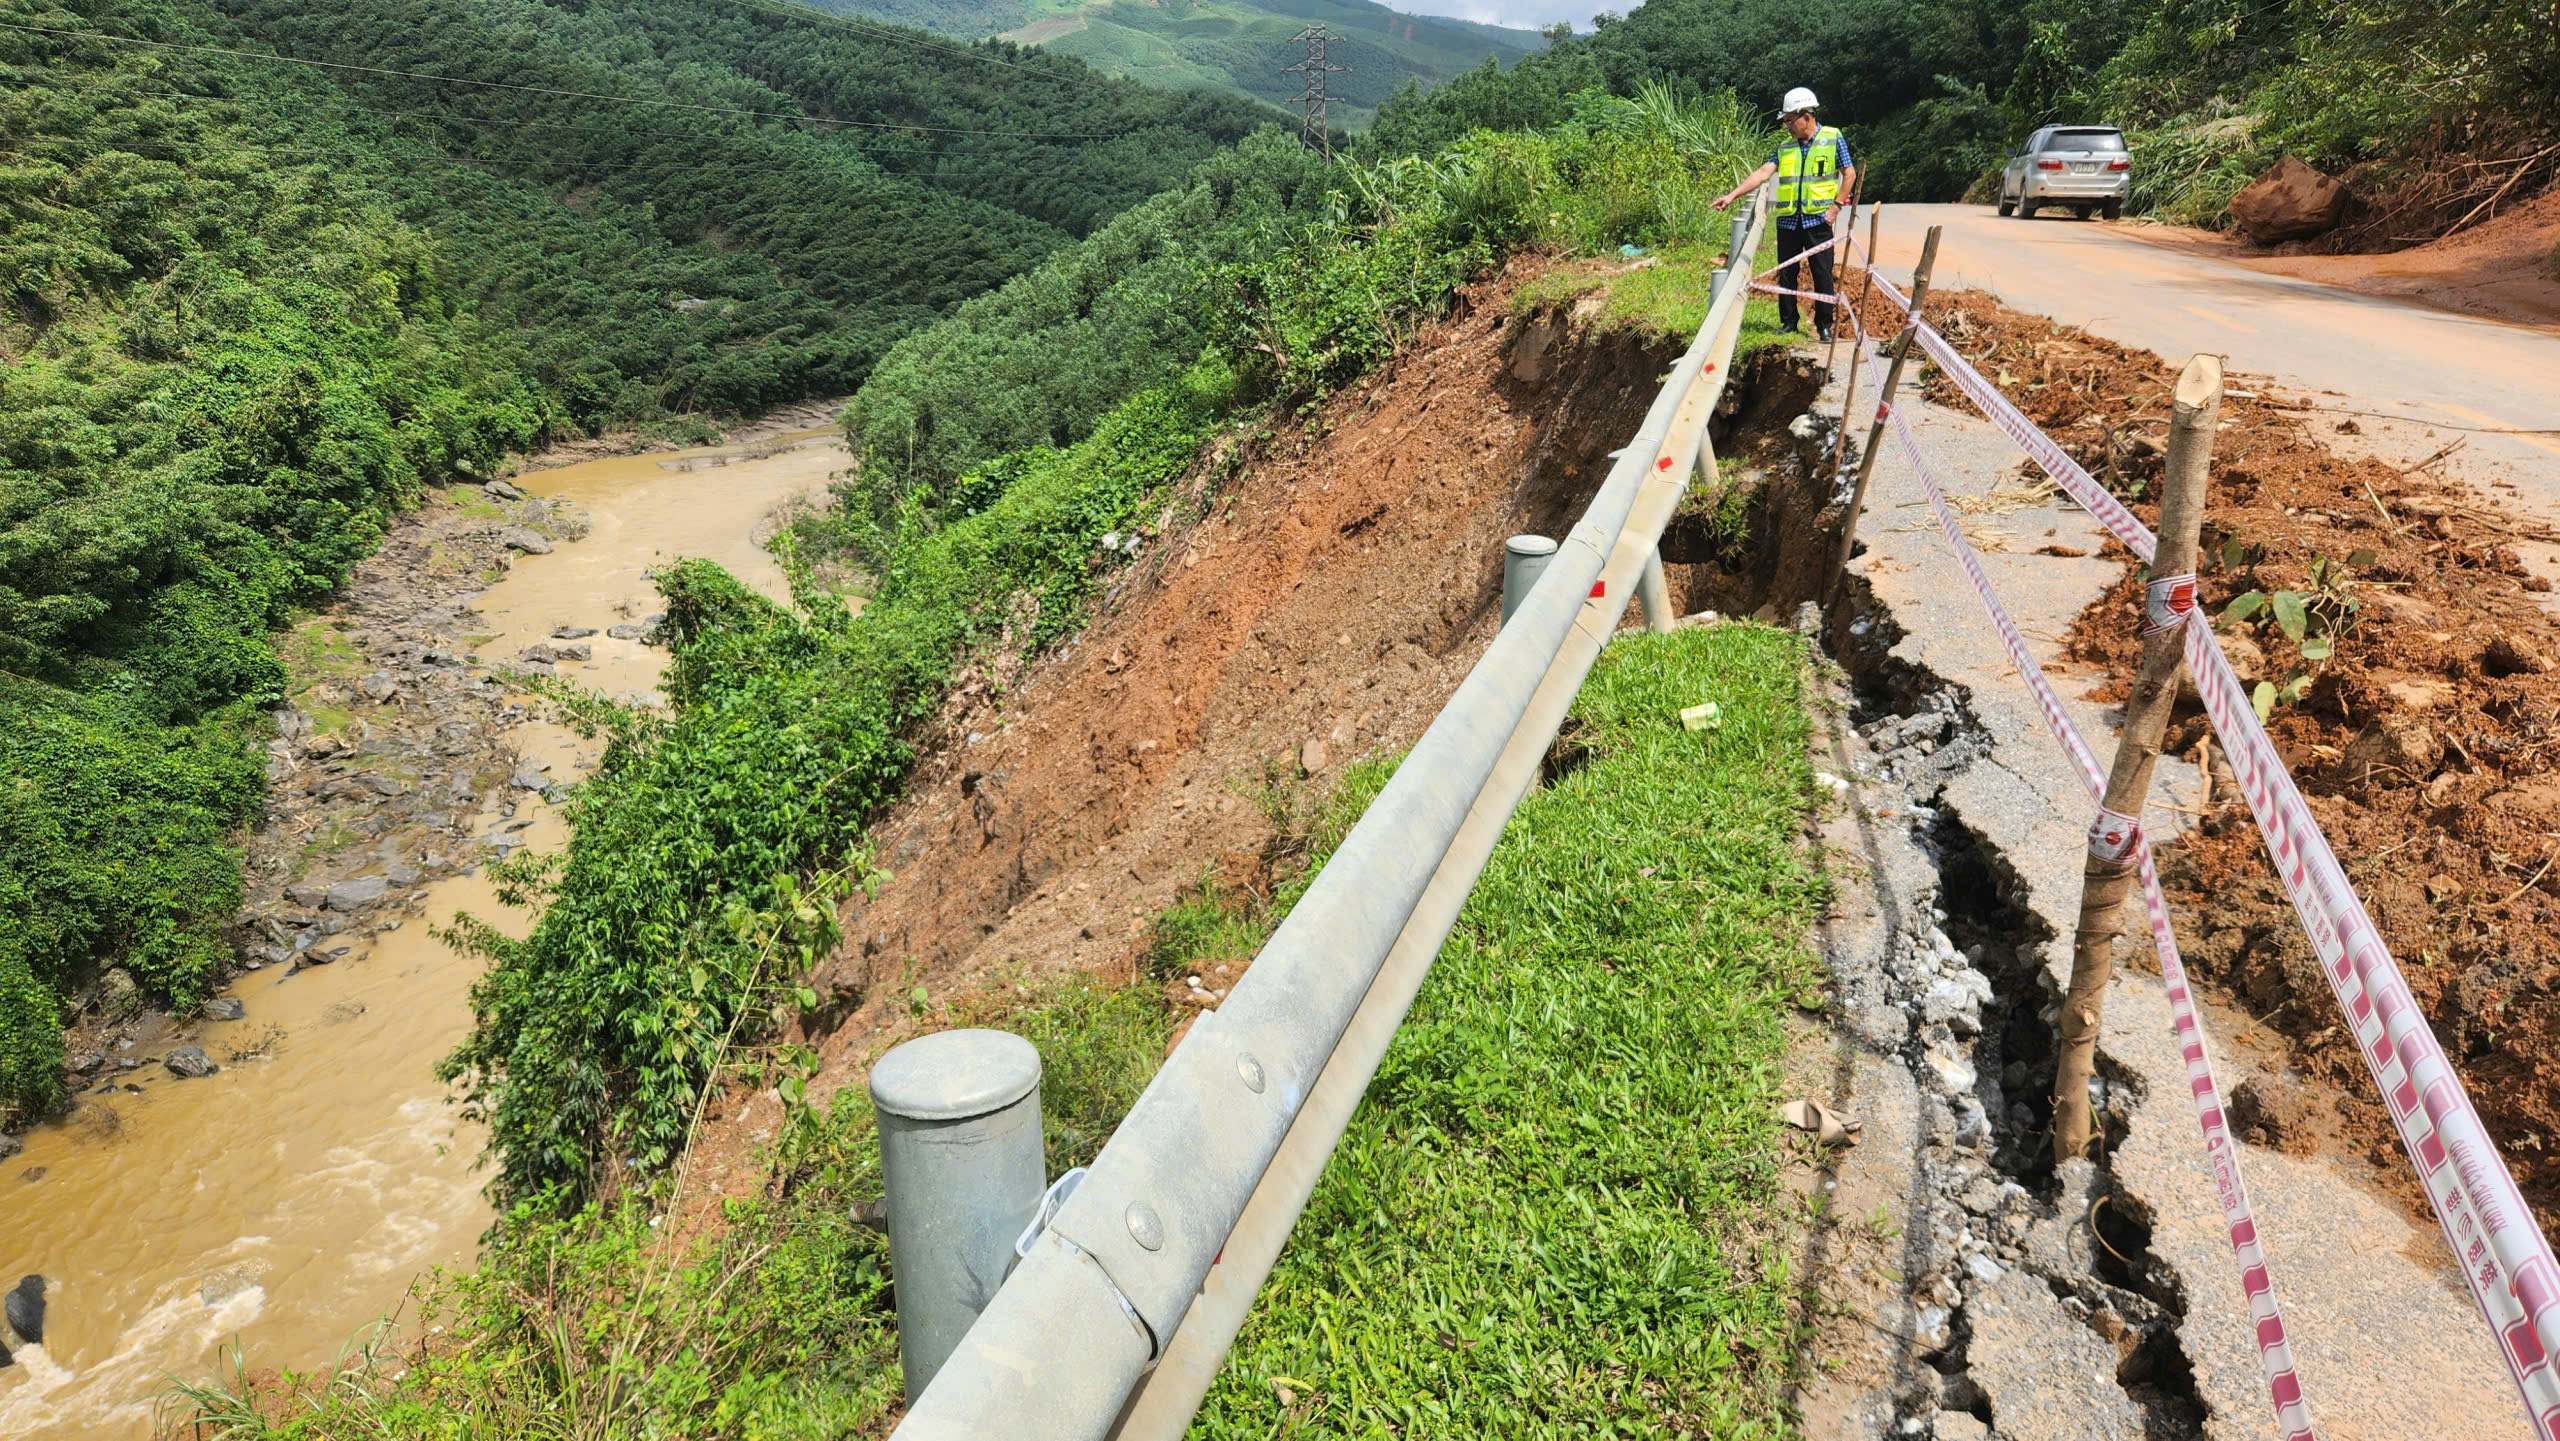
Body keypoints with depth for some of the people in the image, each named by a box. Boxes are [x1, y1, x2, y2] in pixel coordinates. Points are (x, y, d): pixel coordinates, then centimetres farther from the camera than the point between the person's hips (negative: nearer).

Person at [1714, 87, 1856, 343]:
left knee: (1822, 273, -1)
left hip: (1818, 219, -4)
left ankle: (1825, 326, 6)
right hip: (1788, 219, 4)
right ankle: (1788, 322, 19)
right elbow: (1763, 173, 2)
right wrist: (1732, 195, -9)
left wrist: (1836, 206, -8)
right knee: (1786, 273, 8)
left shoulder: (1833, 139, 0)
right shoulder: (1786, 146, 10)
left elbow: (1849, 174, 2)